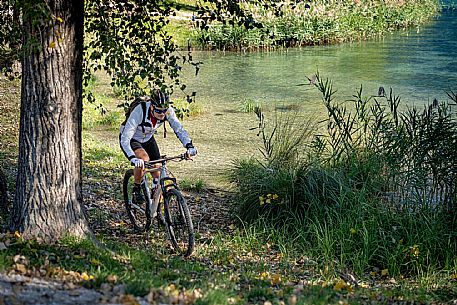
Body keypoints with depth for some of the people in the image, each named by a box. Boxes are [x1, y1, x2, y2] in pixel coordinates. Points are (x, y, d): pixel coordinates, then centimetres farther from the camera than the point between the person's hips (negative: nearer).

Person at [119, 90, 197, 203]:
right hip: (131, 140, -5)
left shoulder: (168, 111, -25)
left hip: (148, 139, 5)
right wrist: (133, 158, -55)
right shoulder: (139, 112, -38)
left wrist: (189, 147, -34)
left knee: (158, 173, -4)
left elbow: (179, 129, -17)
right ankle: (136, 190, -10)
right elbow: (125, 139, -40)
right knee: (144, 160, -33)